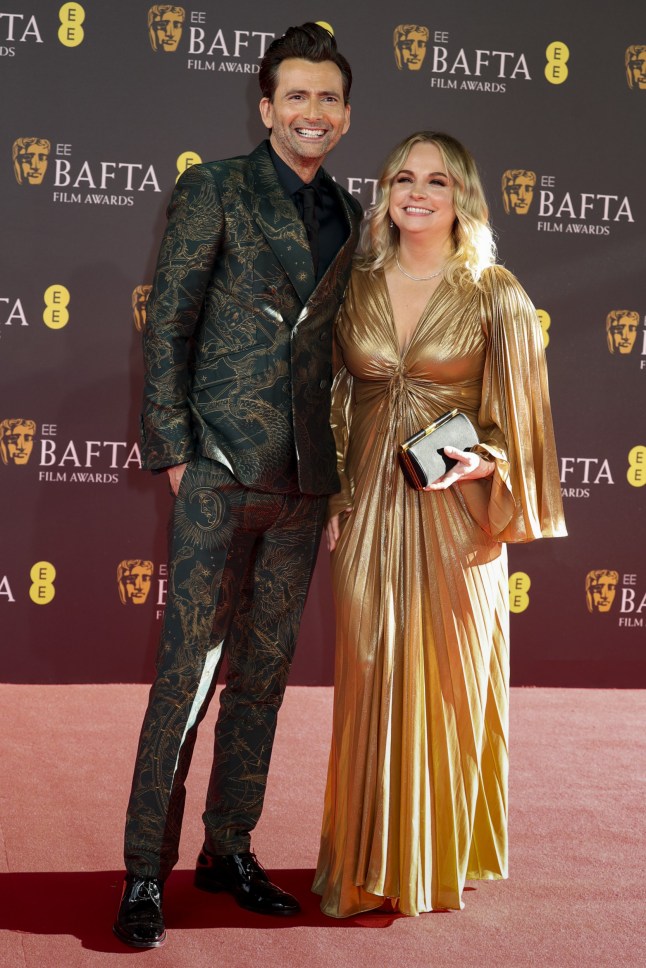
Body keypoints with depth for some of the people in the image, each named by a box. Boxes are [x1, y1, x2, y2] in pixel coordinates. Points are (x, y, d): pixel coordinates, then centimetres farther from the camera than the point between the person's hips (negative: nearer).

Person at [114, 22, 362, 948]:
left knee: (265, 670, 10)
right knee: (189, 668, -6)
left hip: (306, 474, 5)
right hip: (223, 464, -5)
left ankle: (230, 849, 22)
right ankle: (146, 872, 3)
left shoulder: (346, 215, 14)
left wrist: (340, 468, 12)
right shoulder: (213, 191, -1)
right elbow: (168, 326, -3)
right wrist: (175, 448, -9)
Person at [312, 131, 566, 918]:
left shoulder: (494, 294, -2)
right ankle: (368, 863, 18)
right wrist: (335, 501, 6)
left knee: (449, 684, 5)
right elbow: (337, 397, 12)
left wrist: (479, 463, -17)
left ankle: (439, 858, 21)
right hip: (369, 508, 3)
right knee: (370, 683, 6)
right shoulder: (358, 286, 7)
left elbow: (520, 412, 1)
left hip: (454, 513, -2)